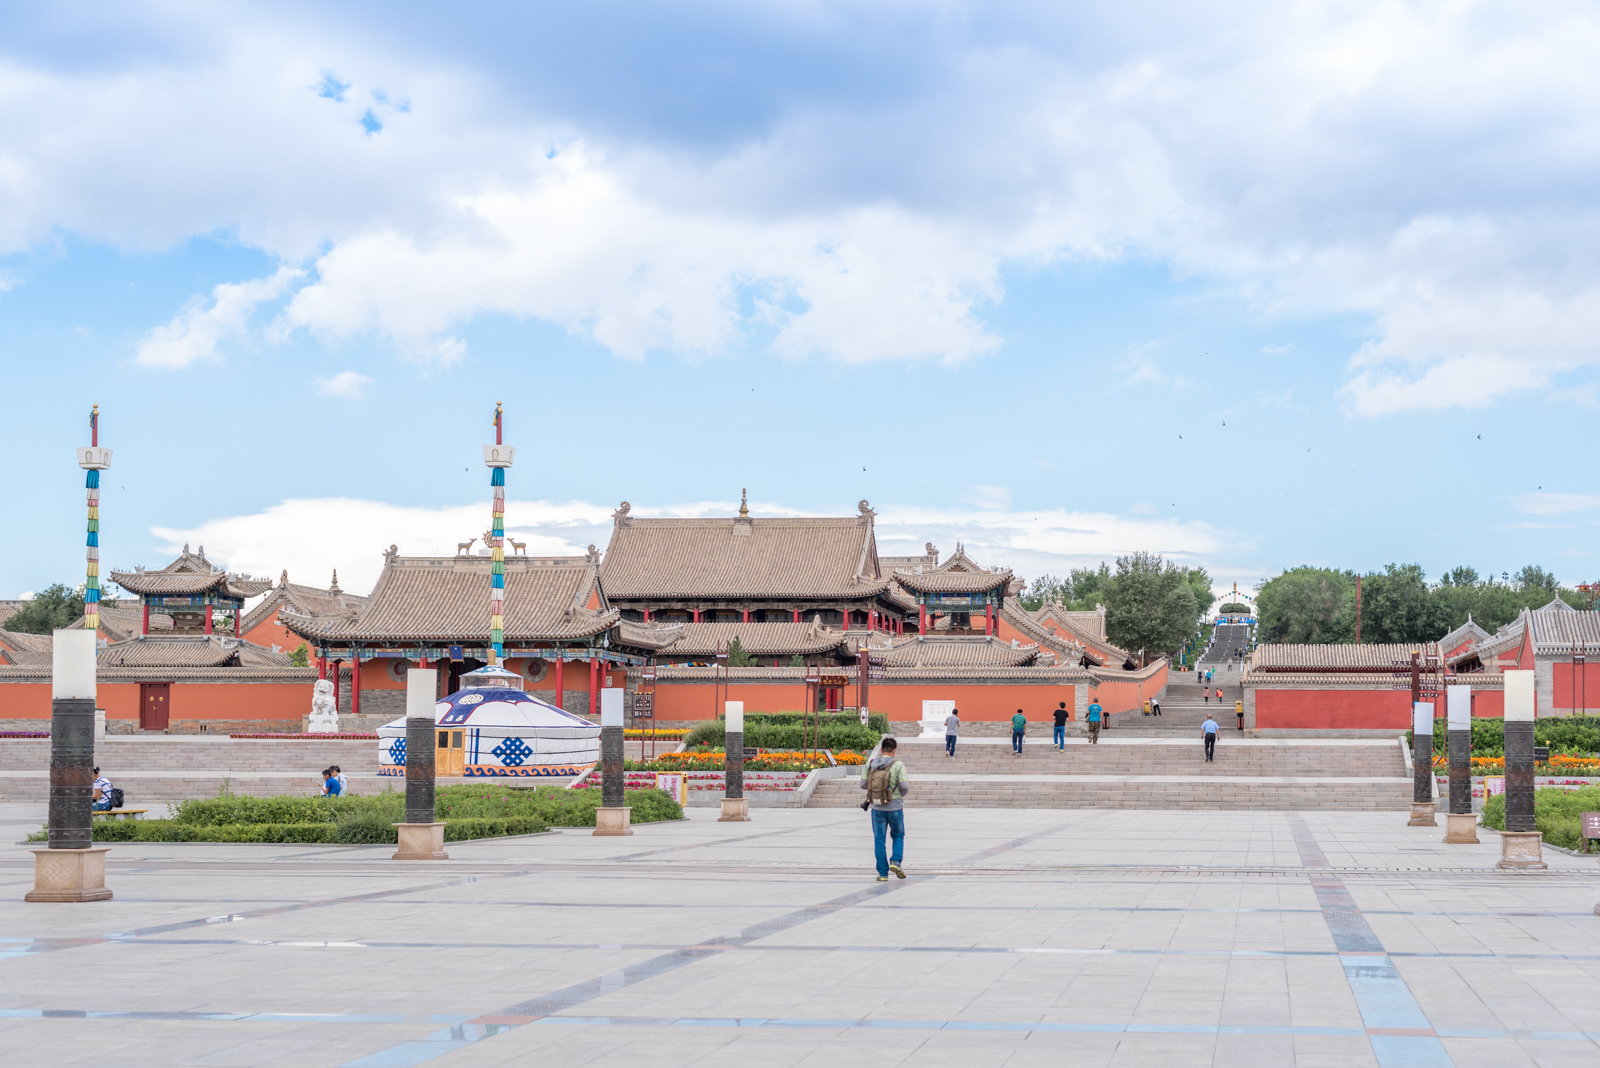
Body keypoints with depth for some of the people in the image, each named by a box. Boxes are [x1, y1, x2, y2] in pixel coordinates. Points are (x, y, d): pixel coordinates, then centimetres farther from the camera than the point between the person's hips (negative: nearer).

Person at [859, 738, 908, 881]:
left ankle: (883, 873, 6)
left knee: (879, 840, 8)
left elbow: (863, 785, 3)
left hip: (877, 808, 2)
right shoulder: (898, 765, -11)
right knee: (898, 836, 18)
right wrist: (902, 794, 10)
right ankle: (896, 862, -4)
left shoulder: (870, 764, -2)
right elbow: (905, 786, -13)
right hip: (894, 807, -2)